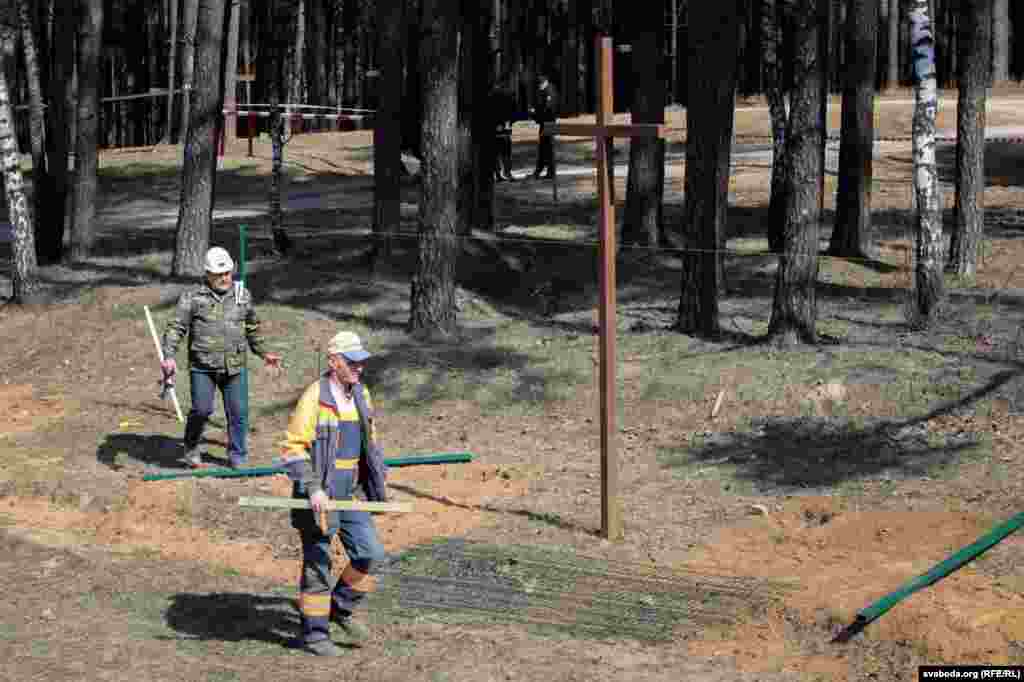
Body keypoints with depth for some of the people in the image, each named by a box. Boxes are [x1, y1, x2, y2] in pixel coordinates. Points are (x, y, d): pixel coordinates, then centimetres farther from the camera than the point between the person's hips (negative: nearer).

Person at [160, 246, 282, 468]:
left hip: (233, 367, 3)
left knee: (236, 412, 4)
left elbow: (252, 328, 25)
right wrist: (169, 356, -20)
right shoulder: (193, 297, -2)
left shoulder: (242, 295, 10)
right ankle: (191, 449, 16)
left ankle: (237, 457, 20)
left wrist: (263, 352, 27)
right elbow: (176, 327, -7)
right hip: (202, 366, -3)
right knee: (202, 409, -10)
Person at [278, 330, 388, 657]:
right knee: (318, 565, 3)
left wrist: (378, 481, 20)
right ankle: (314, 633, 15)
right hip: (318, 496, -6)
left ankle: (341, 606, 22)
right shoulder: (314, 397, -16)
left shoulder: (360, 395, 7)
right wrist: (313, 489, -26)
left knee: (369, 552, 0)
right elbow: (293, 449, -18)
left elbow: (369, 442, 21)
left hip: (349, 494, 6)